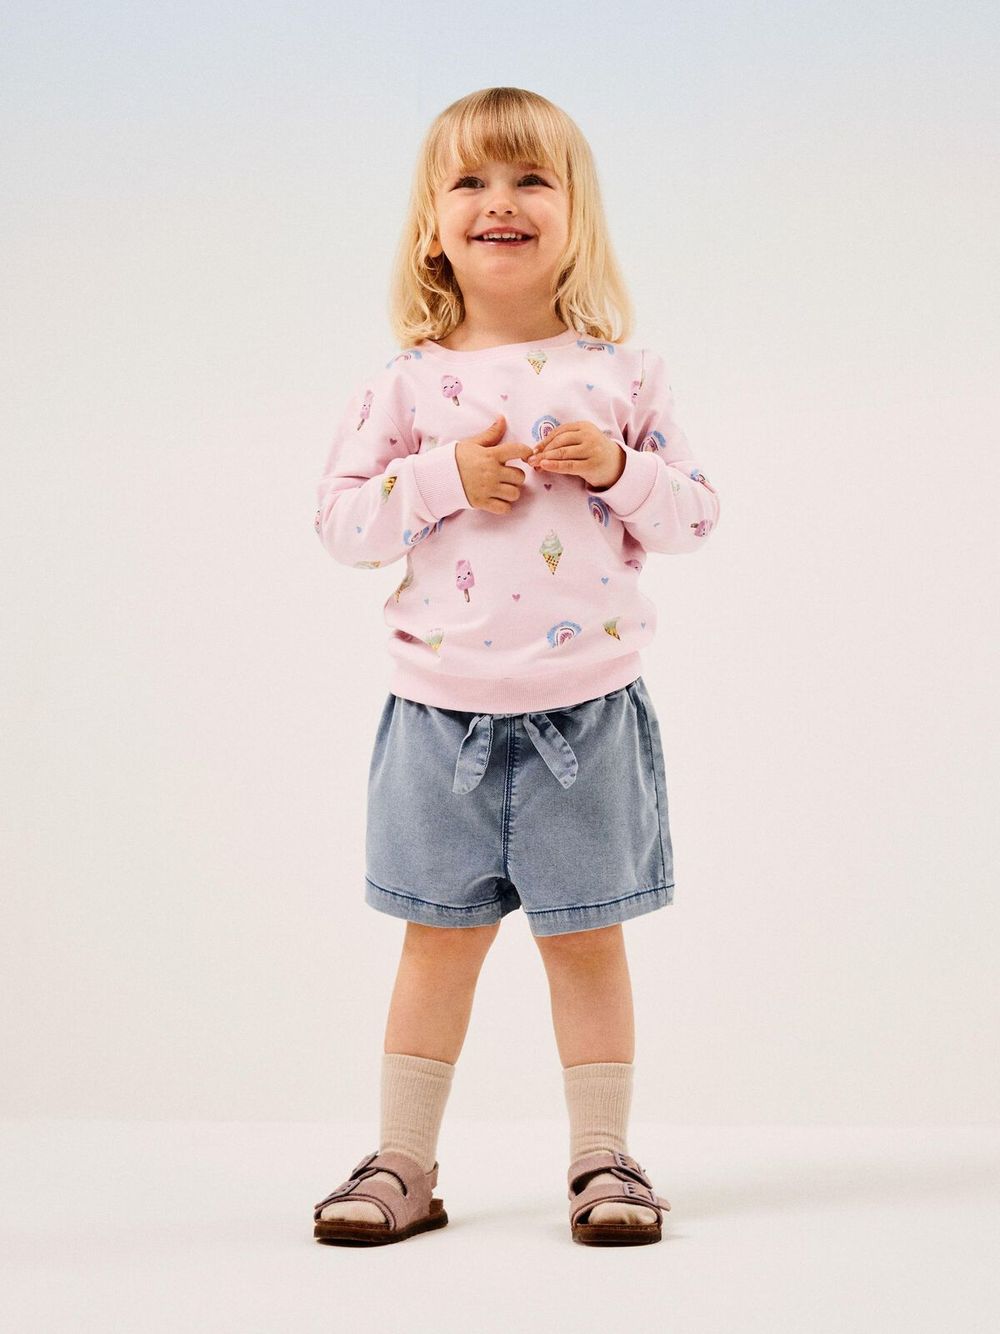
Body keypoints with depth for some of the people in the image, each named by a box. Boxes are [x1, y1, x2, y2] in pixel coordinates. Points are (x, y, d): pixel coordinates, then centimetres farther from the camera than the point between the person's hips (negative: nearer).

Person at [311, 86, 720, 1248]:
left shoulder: (621, 374, 3)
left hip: (588, 707, 0)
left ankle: (603, 1159, 18)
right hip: (443, 708, 0)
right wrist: (446, 476, -14)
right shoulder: (408, 386, 1)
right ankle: (403, 1164, 18)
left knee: (584, 934, 7)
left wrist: (617, 468, -12)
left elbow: (694, 517, 6)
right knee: (441, 933, 8)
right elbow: (340, 522, 0)